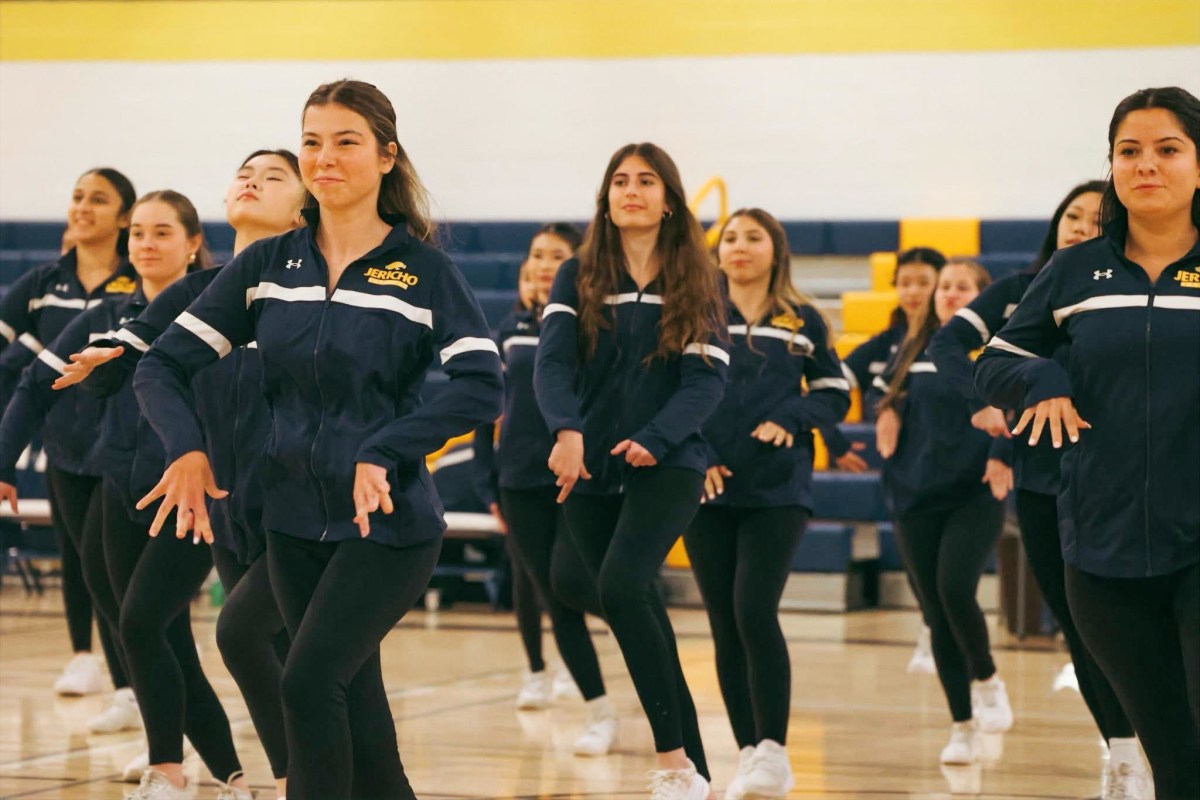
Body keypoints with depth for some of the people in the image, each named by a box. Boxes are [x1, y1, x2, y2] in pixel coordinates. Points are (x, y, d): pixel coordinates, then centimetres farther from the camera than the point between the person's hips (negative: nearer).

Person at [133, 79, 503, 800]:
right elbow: (163, 365, 3)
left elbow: (482, 388, -18)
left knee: (309, 681, -19)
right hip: (296, 522, 5)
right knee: (354, 707, 11)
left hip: (389, 524, -5)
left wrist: (384, 453, -25)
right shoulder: (266, 266, 5)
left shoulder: (424, 271, -6)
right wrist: (187, 447, -14)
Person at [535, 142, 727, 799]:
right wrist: (567, 430, -29)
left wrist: (654, 439, -22)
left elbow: (708, 378, -6)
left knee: (621, 586, -25)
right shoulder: (577, 277, 4)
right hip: (590, 472, 3)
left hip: (667, 467, -3)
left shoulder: (694, 282, 3)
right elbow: (552, 361, -10)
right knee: (639, 611, 7)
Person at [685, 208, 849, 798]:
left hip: (777, 490, -2)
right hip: (708, 490, 2)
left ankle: (774, 750, -5)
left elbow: (835, 393, 9)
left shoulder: (802, 320, 6)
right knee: (724, 624, 3)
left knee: (755, 612, -14)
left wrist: (791, 420, -9)